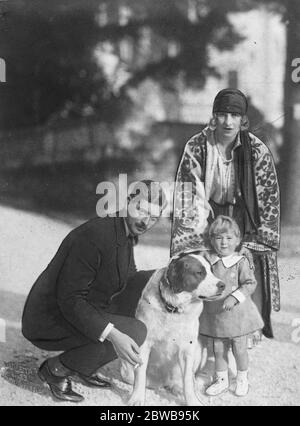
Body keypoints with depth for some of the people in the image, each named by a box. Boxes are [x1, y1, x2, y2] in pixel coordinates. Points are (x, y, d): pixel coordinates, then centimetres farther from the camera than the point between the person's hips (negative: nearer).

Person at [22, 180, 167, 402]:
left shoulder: (126, 235, 3)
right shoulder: (94, 236, -26)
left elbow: (127, 279, 16)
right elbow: (69, 300, -28)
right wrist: (112, 335, -36)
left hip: (86, 313, 9)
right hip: (51, 321, -9)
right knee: (134, 332, -24)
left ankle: (85, 367, 9)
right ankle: (56, 369, -2)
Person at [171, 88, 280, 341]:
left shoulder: (257, 151, -10)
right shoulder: (196, 147, -9)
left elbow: (269, 197, -5)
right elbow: (187, 194, -7)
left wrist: (259, 242, -8)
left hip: (243, 221, 0)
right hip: (208, 218, 0)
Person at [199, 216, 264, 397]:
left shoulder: (241, 262, -12)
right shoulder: (208, 260, -1)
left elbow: (250, 284, -14)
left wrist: (234, 297, -25)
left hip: (237, 314, -3)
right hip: (215, 314, 3)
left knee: (240, 349, 8)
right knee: (218, 349, 13)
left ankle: (242, 379, 31)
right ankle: (222, 380, 32)